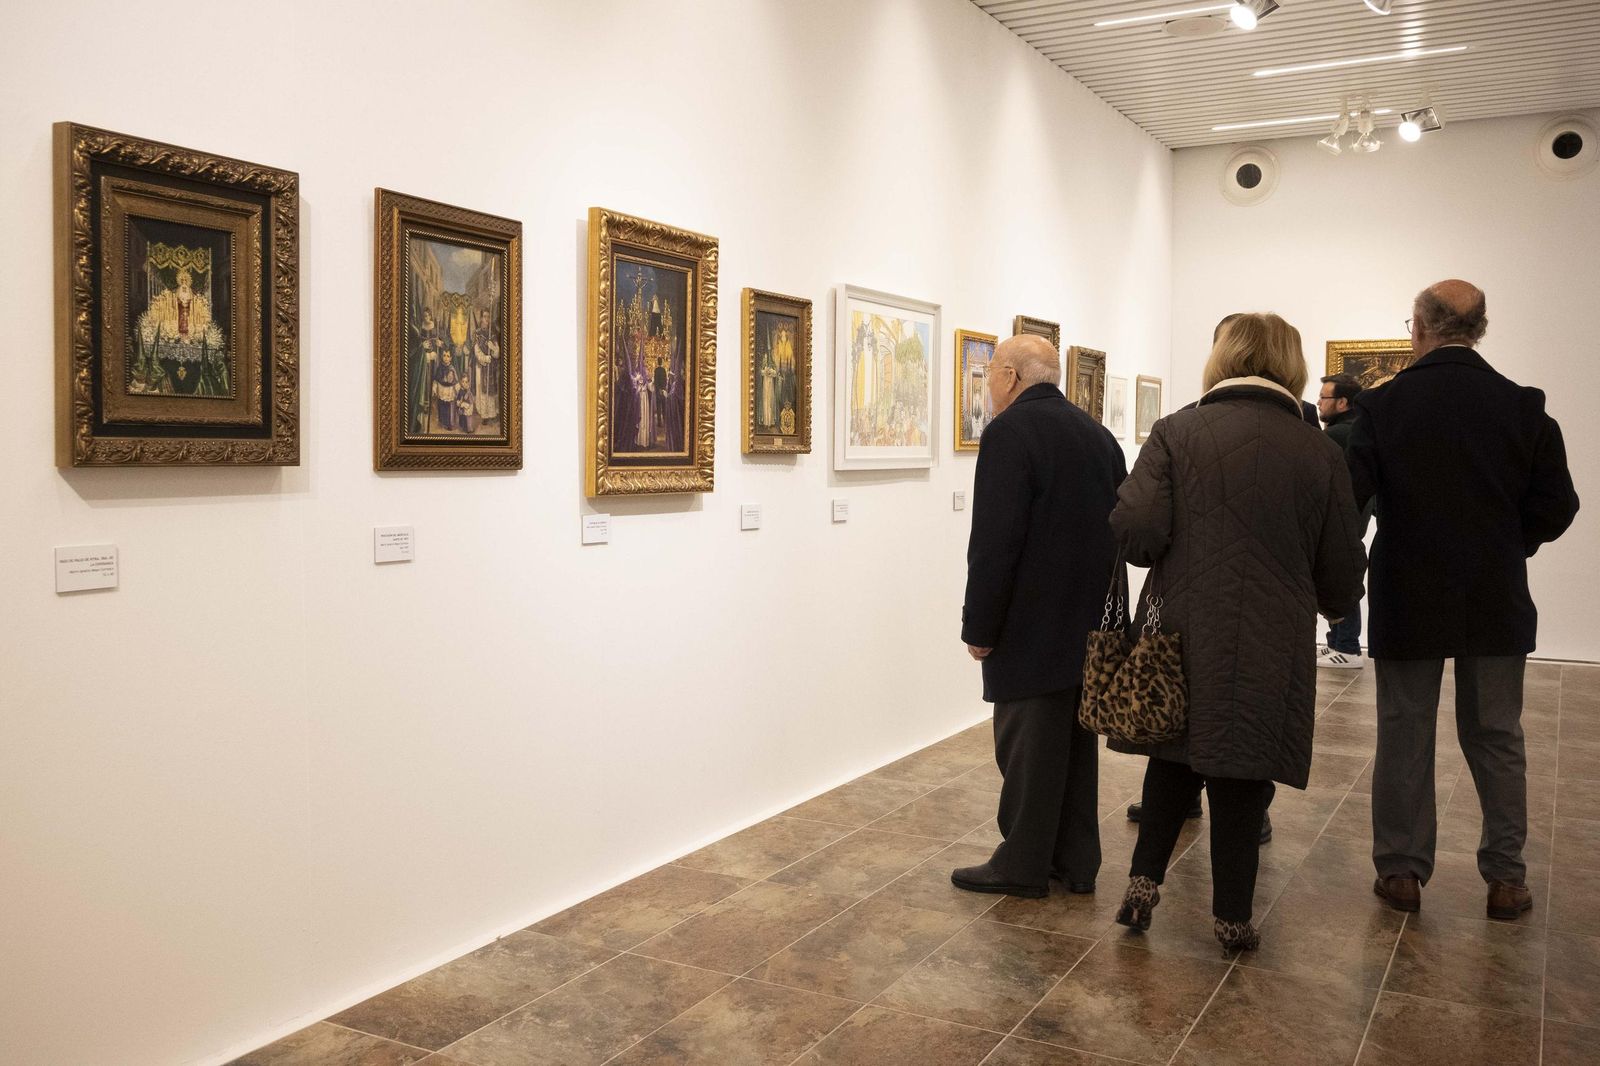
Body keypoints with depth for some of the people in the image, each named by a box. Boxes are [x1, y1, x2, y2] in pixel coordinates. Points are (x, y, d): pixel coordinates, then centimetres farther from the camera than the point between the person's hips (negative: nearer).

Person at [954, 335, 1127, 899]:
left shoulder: (1009, 432, -14)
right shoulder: (1097, 432, 11)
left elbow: (995, 541, -20)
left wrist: (979, 626, -13)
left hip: (1033, 626, -8)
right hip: (1091, 621, 8)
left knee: (1027, 745, 2)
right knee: (1076, 740, 15)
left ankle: (1023, 863, 12)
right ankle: (1076, 861, 23)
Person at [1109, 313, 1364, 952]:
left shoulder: (1175, 433, -5)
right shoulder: (1320, 453, -2)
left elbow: (1134, 530, -14)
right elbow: (1342, 571, 2)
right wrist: (1331, 605, 25)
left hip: (1182, 630, 1)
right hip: (1271, 647, 0)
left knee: (1173, 758, 20)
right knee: (1242, 774, 10)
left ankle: (1143, 882, 17)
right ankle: (1232, 917, 20)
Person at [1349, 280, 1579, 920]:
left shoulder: (1382, 405, -10)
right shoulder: (1523, 407, -4)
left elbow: (1346, 496, -14)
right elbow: (1555, 507, -4)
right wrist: (1504, 546, 13)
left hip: (1407, 602, -2)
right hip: (1497, 603, 2)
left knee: (1404, 737, 9)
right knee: (1496, 739, 13)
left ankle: (1402, 871, 15)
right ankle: (1505, 878, 19)